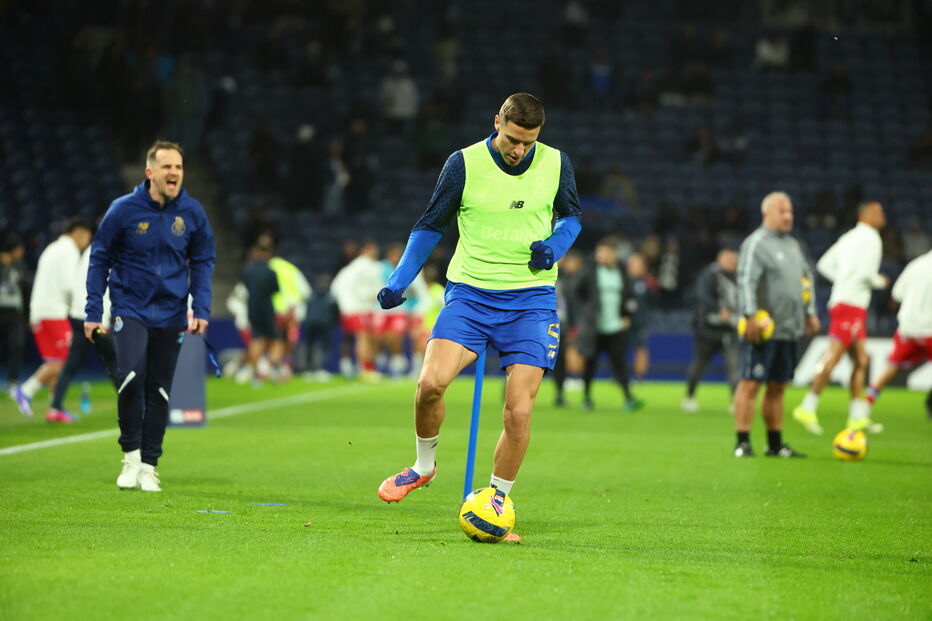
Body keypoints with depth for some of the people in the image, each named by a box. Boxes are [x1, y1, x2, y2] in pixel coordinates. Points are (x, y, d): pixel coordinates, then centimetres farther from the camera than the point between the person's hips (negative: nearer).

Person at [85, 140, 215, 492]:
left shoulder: (192, 213, -1)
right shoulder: (123, 210, -8)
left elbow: (203, 263, 8)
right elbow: (99, 259, 1)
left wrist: (201, 310, -3)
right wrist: (93, 313, -2)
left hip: (171, 314, 3)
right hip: (130, 308, -2)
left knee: (159, 390, 6)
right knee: (131, 374, -22)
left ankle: (149, 465, 16)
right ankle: (130, 454, -6)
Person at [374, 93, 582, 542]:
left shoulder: (556, 165, 2)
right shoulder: (463, 164, -3)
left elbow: (571, 216, 17)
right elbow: (431, 224, 7)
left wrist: (554, 245, -5)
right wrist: (399, 282, 0)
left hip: (531, 299, 1)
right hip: (470, 292, -1)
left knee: (518, 411, -10)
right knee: (431, 382, -21)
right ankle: (424, 466, 7)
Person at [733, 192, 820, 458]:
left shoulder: (792, 245, 19)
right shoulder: (756, 243, -8)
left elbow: (806, 277, 29)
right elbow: (745, 281, -18)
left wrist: (810, 313, 22)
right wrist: (751, 317, -25)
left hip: (789, 330, 8)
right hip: (763, 330, -8)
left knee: (777, 387, 11)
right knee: (751, 384, -8)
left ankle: (775, 444, 16)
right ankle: (743, 443, -8)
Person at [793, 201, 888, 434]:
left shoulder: (848, 237, 19)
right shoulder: (870, 238, -8)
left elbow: (824, 265, 18)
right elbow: (865, 272, -18)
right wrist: (880, 282, 1)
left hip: (840, 302, 10)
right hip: (852, 305, -10)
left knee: (861, 360, 10)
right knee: (833, 356, -12)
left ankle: (857, 416, 10)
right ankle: (808, 408, -15)